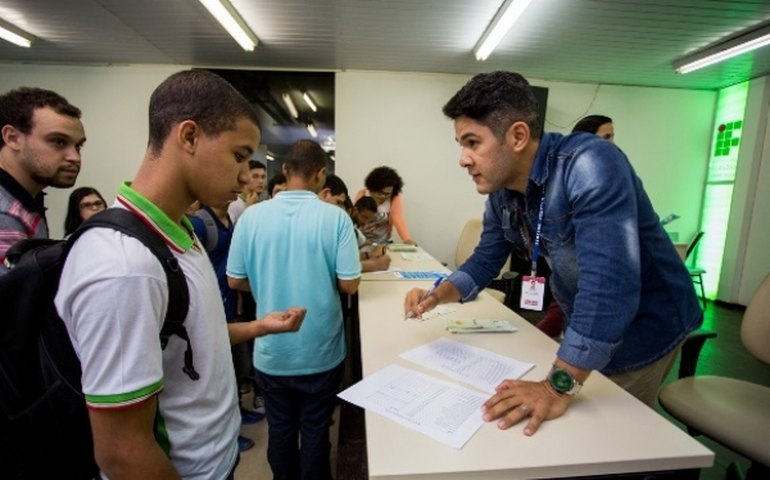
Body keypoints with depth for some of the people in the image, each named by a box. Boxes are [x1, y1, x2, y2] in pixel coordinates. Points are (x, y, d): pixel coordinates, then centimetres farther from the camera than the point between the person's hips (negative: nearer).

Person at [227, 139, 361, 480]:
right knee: (315, 431, 17)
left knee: (280, 430, 22)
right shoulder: (335, 217, -16)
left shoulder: (252, 216, -9)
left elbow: (235, 280, -1)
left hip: (271, 352, 2)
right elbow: (349, 285, -15)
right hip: (320, 352, -2)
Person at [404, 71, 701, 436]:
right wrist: (437, 296, -15)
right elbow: (485, 261, 3)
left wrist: (558, 388, -38)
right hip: (581, 328, 7)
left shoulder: (590, 165, -32)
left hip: (644, 325, -7)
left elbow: (608, 285, -39)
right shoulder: (501, 192, -7)